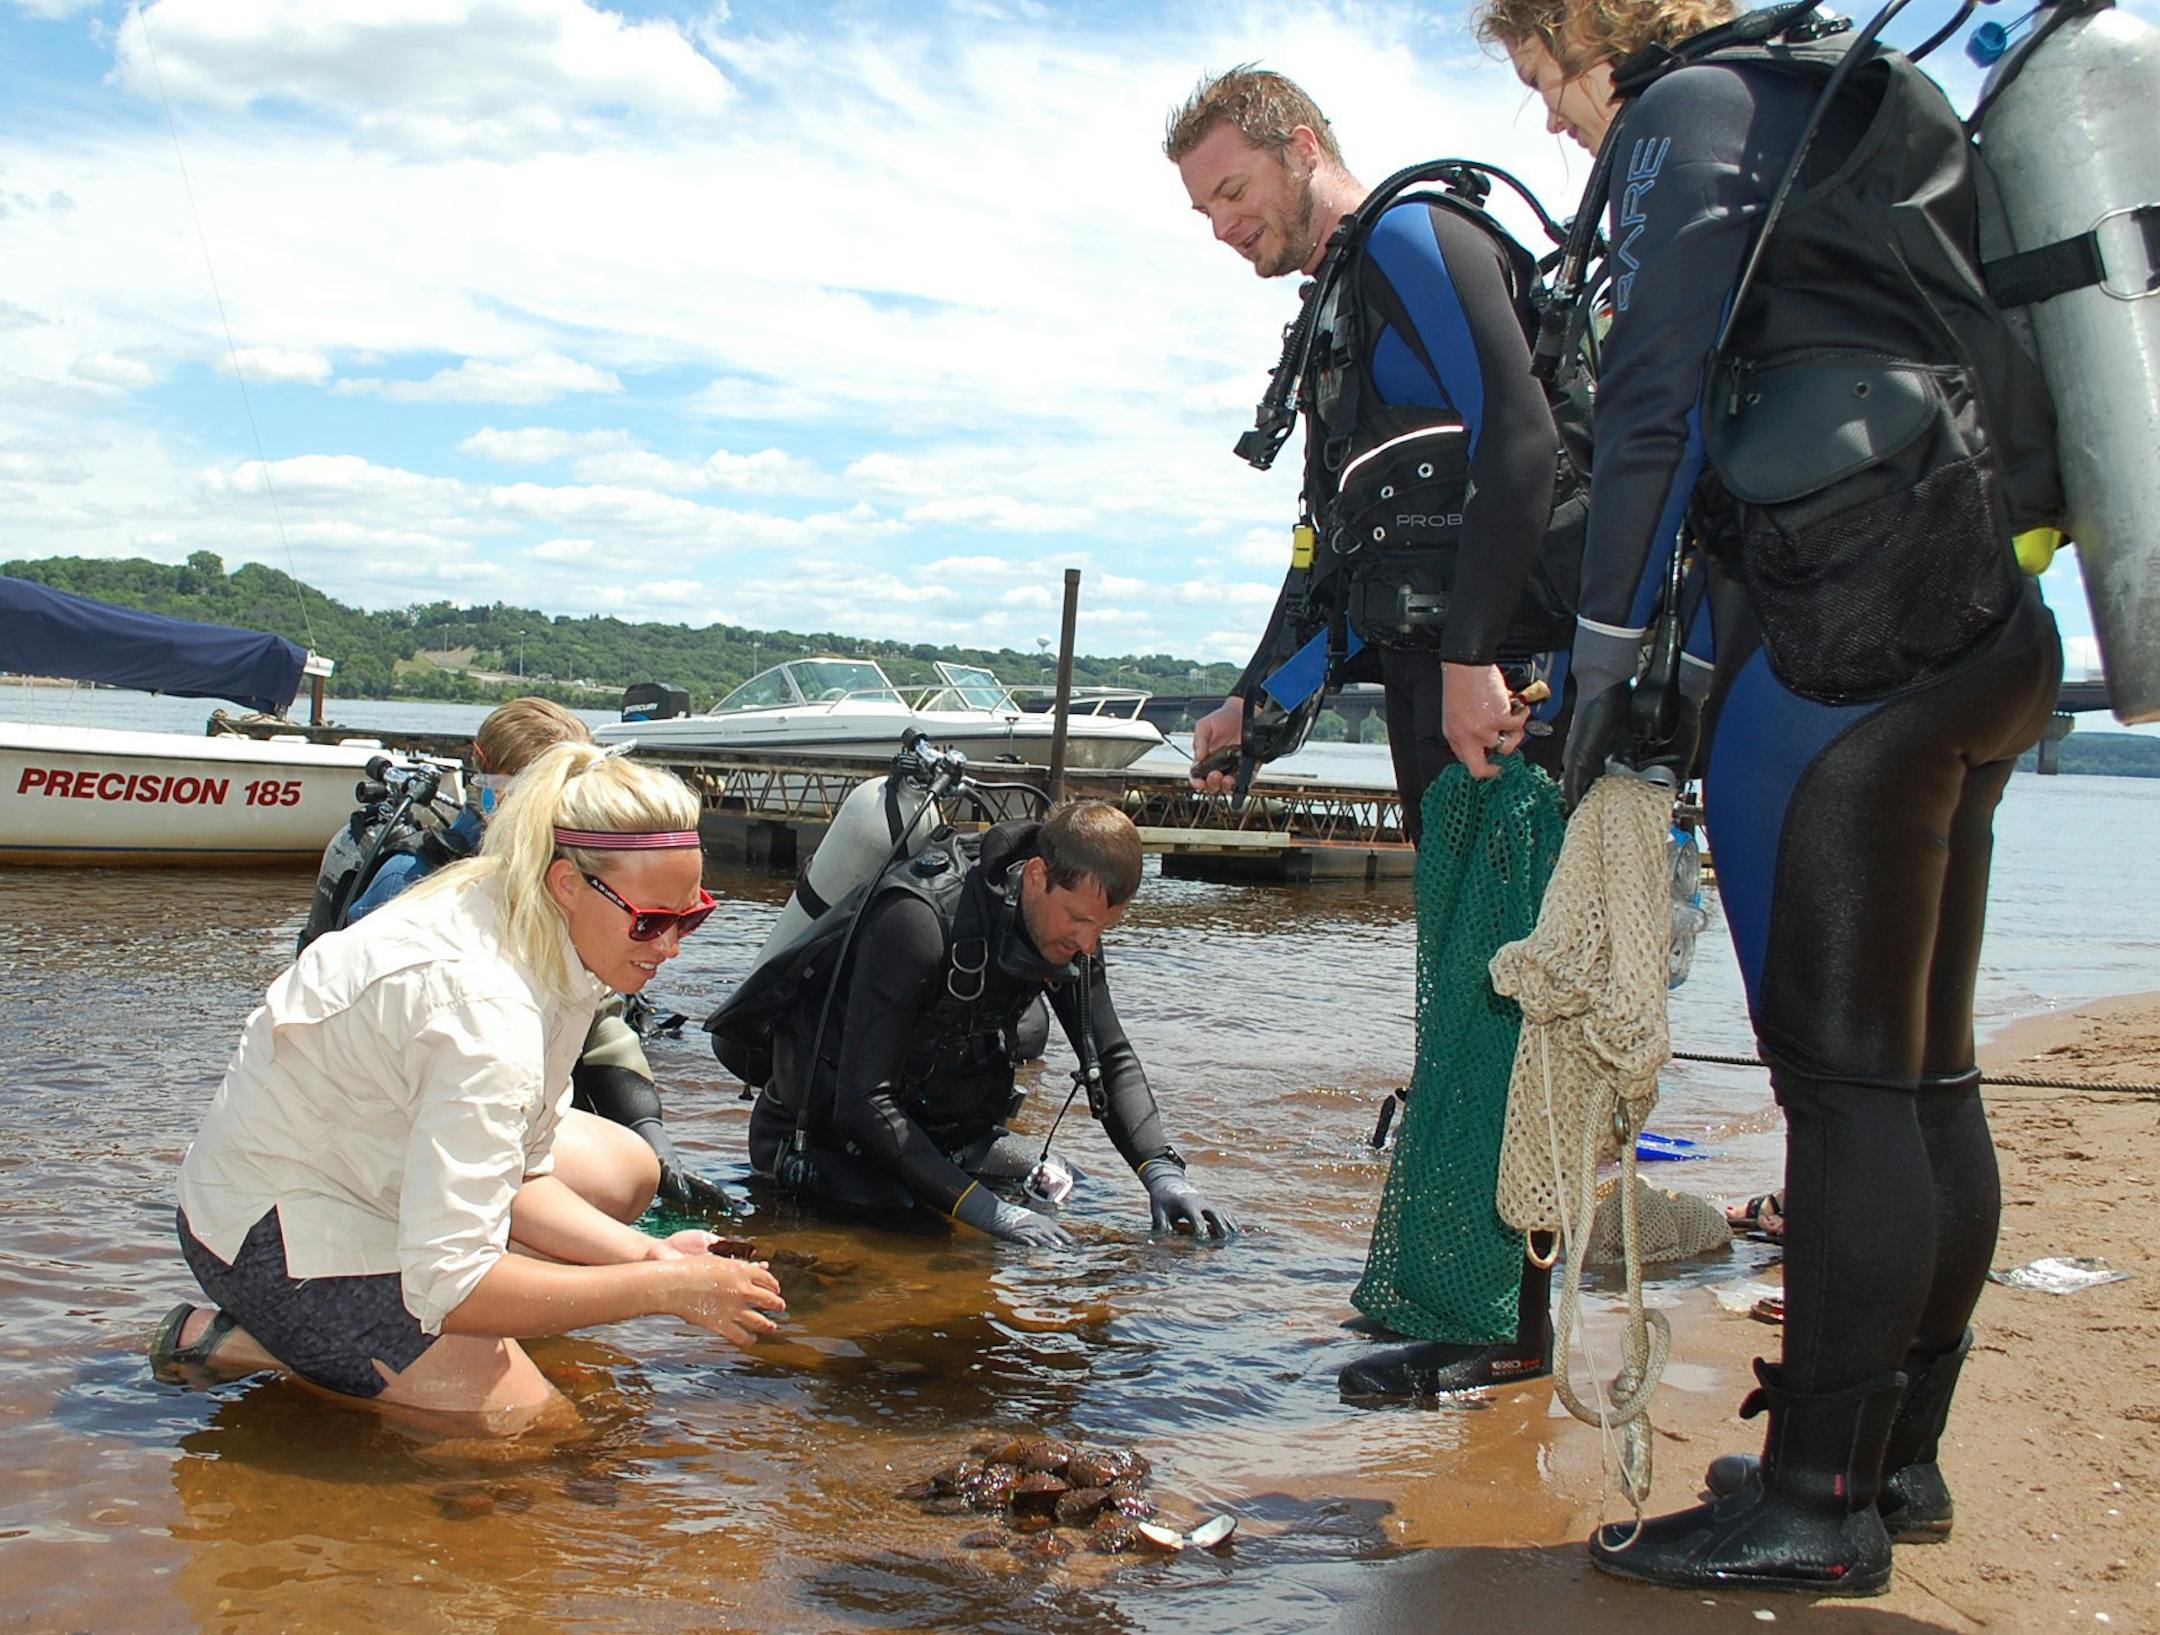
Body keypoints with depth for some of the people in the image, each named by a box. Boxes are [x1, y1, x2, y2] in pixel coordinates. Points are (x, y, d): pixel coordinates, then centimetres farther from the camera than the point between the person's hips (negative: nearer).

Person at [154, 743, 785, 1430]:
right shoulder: (485, 1012, -33)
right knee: (519, 1418, -15)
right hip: (275, 1236, -9)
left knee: (621, 1167, 12)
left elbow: (517, 1178, 2)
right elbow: (447, 1281, -35)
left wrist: (645, 1254, -13)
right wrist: (665, 1289, -30)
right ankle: (231, 1343, -4)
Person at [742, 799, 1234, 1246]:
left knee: (1054, 1185, 1)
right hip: (828, 1130, -6)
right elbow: (862, 1103, -37)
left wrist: (1162, 1172, -20)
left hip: (935, 1125, 6)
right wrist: (983, 1209, -40)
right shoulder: (920, 921, -35)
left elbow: (1112, 1059, -2)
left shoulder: (1072, 932, -12)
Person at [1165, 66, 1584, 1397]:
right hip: (1436, 679, 10)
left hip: (1507, 673, -10)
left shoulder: (1416, 240, -4)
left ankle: (1499, 1321, -4)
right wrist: (1258, 700, 22)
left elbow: (1522, 445, -18)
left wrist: (1473, 652, -23)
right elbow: (1339, 542, 29)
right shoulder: (1338, 317, 26)